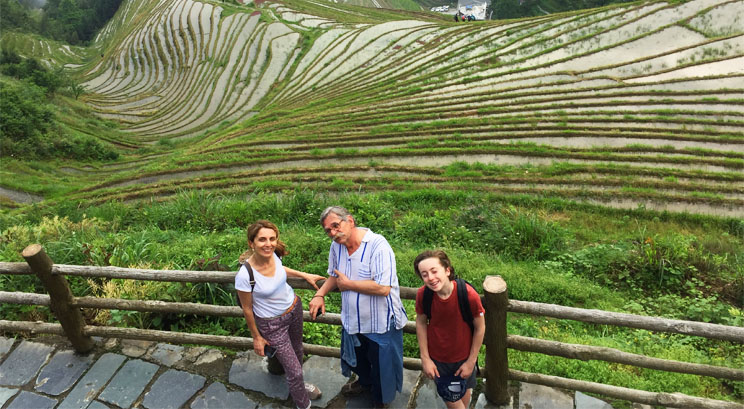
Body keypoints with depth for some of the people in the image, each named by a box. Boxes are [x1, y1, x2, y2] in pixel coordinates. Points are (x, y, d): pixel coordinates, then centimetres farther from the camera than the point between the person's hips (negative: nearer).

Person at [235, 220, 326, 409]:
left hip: (294, 308, 6)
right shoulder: (245, 275, -34)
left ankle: (298, 383, 60)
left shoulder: (273, 254, -19)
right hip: (272, 323, -5)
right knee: (294, 371, 4)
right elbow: (247, 309, -17)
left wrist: (305, 275, 6)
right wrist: (256, 337, -5)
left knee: (297, 351, 28)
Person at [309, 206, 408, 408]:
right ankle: (365, 381, 62)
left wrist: (348, 284, -24)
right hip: (352, 321, 7)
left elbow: (383, 288, -35)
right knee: (357, 359, 30)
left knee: (381, 367, 16)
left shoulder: (378, 245, -28)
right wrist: (320, 294, -4)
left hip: (380, 324, -6)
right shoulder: (336, 246, -5)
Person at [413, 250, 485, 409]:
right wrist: (425, 358, -6)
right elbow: (421, 324, -7)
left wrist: (471, 361, -9)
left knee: (464, 391, 27)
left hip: (463, 358, -1)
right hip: (437, 358, 1)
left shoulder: (468, 294, -30)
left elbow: (480, 328, -16)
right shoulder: (422, 294, -24)